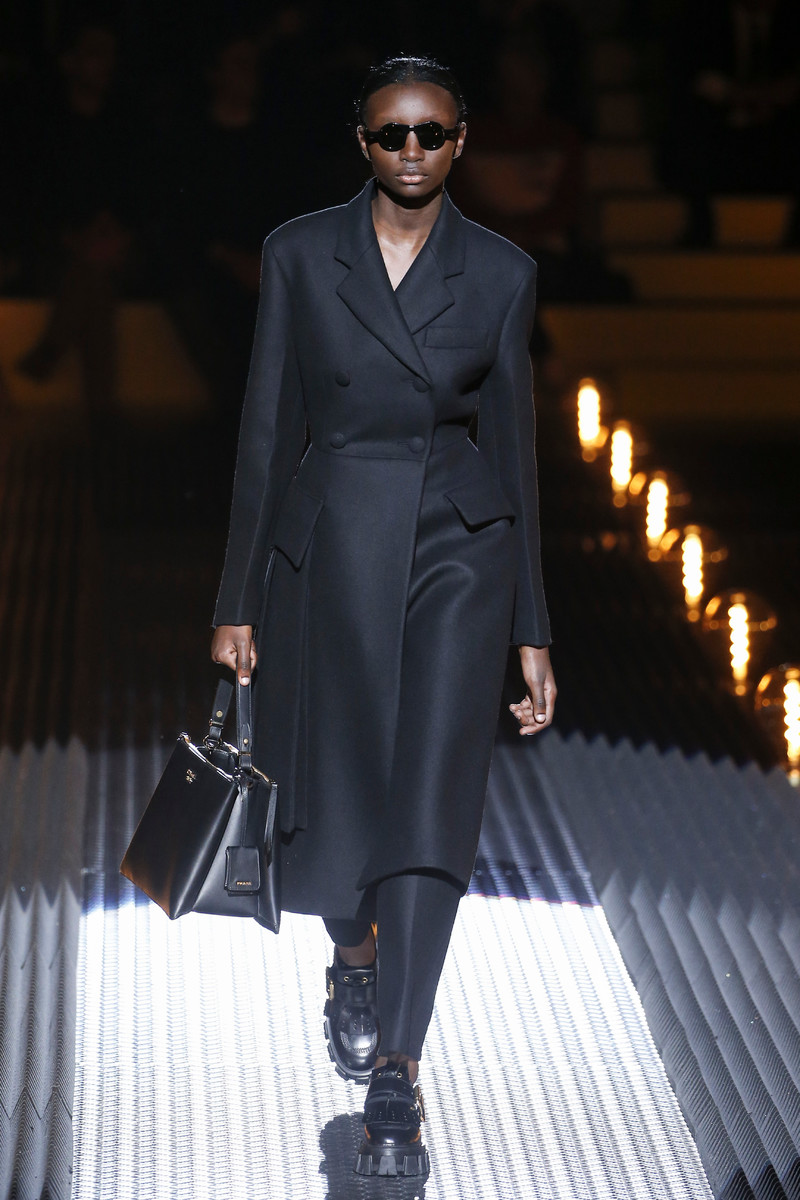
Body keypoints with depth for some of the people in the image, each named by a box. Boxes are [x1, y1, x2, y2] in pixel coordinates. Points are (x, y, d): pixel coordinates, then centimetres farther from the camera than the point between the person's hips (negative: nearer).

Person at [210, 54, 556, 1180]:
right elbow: (267, 431, 2)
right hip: (333, 548, 1)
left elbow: (513, 445, 5)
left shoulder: (501, 272, 1)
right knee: (336, 806, 8)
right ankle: (354, 959, 43)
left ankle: (396, 1080, -7)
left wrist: (532, 633, 4)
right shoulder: (300, 254, 0)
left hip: (458, 551, 0)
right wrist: (238, 600, 1)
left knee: (430, 805, -11)